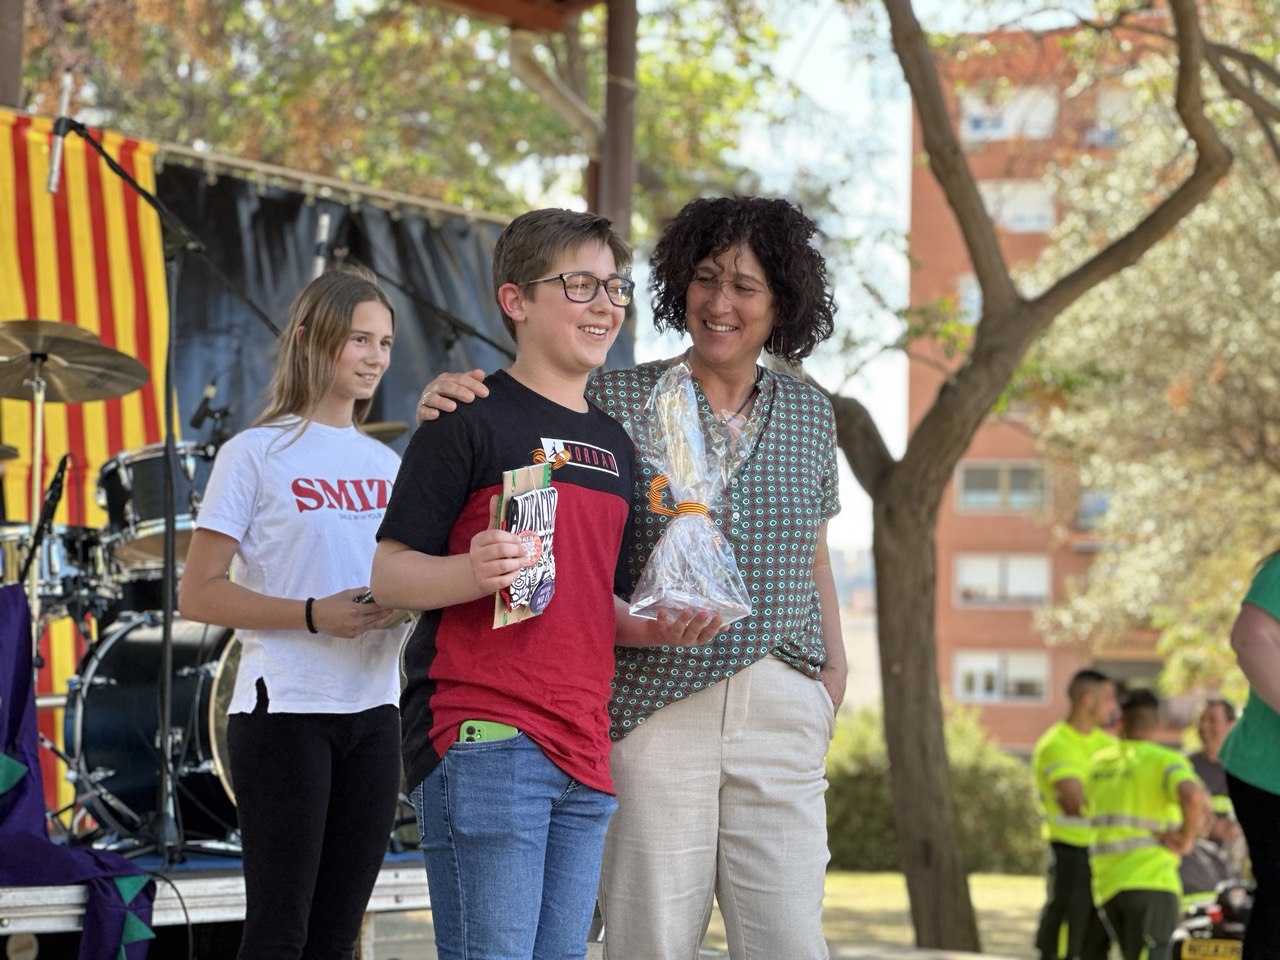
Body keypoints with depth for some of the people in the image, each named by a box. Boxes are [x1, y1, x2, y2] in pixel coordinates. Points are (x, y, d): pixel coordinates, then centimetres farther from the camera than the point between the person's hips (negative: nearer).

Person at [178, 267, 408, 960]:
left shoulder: (385, 465, 15)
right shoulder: (256, 454, -3)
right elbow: (198, 594, -7)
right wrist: (313, 616, -19)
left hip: (373, 710, 6)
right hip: (284, 712, -6)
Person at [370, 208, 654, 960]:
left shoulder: (615, 443, 21)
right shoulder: (474, 419, -2)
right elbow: (389, 573, -5)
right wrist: (474, 573, -25)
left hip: (584, 752, 7)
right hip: (485, 739, -7)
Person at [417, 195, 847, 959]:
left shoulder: (809, 415, 12)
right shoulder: (617, 403, 1)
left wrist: (834, 669, 13)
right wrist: (451, 410, -14)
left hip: (780, 709, 3)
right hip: (655, 704, -3)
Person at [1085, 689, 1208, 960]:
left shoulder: (1098, 762, 16)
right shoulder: (1166, 760, -4)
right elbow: (1193, 796, -25)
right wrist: (1187, 837, -9)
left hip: (1106, 883, 6)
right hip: (1151, 877, -6)